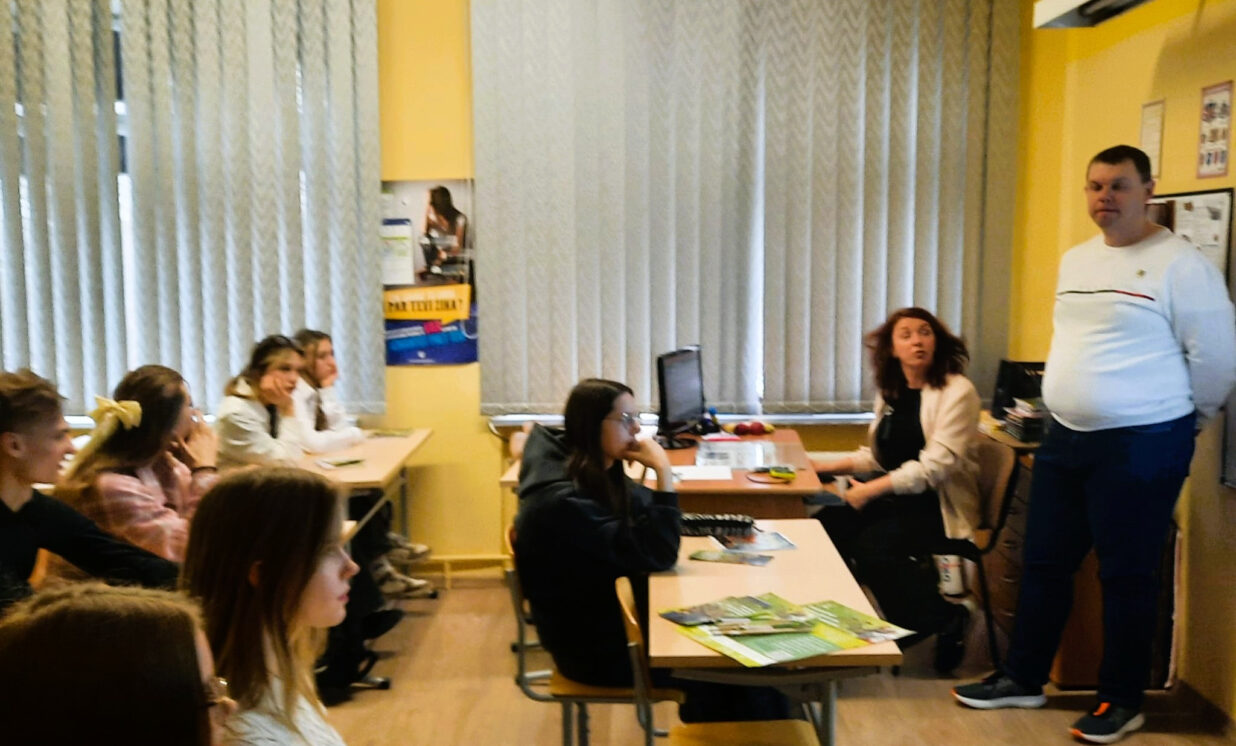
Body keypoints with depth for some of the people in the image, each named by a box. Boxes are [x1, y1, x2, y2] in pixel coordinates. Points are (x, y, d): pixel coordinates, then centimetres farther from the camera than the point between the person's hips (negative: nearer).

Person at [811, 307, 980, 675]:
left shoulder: (957, 392, -10)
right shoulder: (890, 392, 13)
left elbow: (937, 465, -20)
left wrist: (872, 489, -22)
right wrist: (830, 466, 8)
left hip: (939, 505, -6)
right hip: (896, 498, 7)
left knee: (873, 546, -29)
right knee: (824, 525, -16)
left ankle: (946, 619, -6)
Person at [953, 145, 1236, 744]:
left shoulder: (1179, 264, -12)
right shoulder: (1074, 261, 11)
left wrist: (1183, 420, 1)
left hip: (1141, 446, -7)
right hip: (1065, 438, 7)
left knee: (1126, 576, 5)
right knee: (1044, 563, 13)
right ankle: (1022, 679, 27)